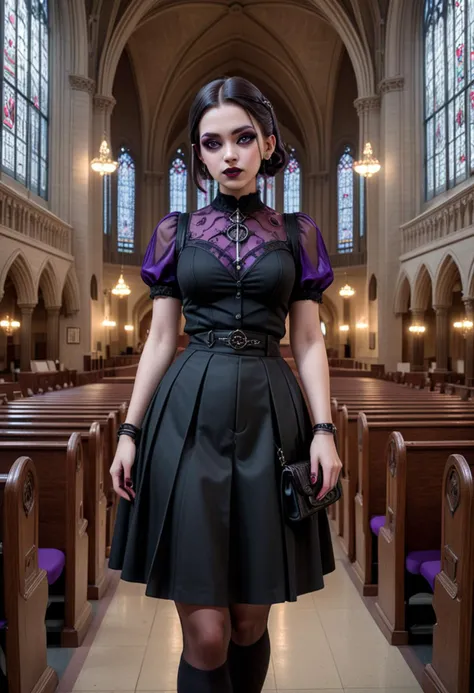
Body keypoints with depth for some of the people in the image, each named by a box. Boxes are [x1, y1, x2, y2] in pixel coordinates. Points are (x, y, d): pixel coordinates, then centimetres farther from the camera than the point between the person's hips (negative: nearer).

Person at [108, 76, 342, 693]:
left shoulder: (297, 233, 10)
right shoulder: (176, 231, 10)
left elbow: (309, 340, 7)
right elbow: (160, 338, 8)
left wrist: (323, 428, -5)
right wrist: (130, 431, 3)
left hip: (269, 413, 1)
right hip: (189, 413, 0)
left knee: (250, 622, 10)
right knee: (205, 632, -2)